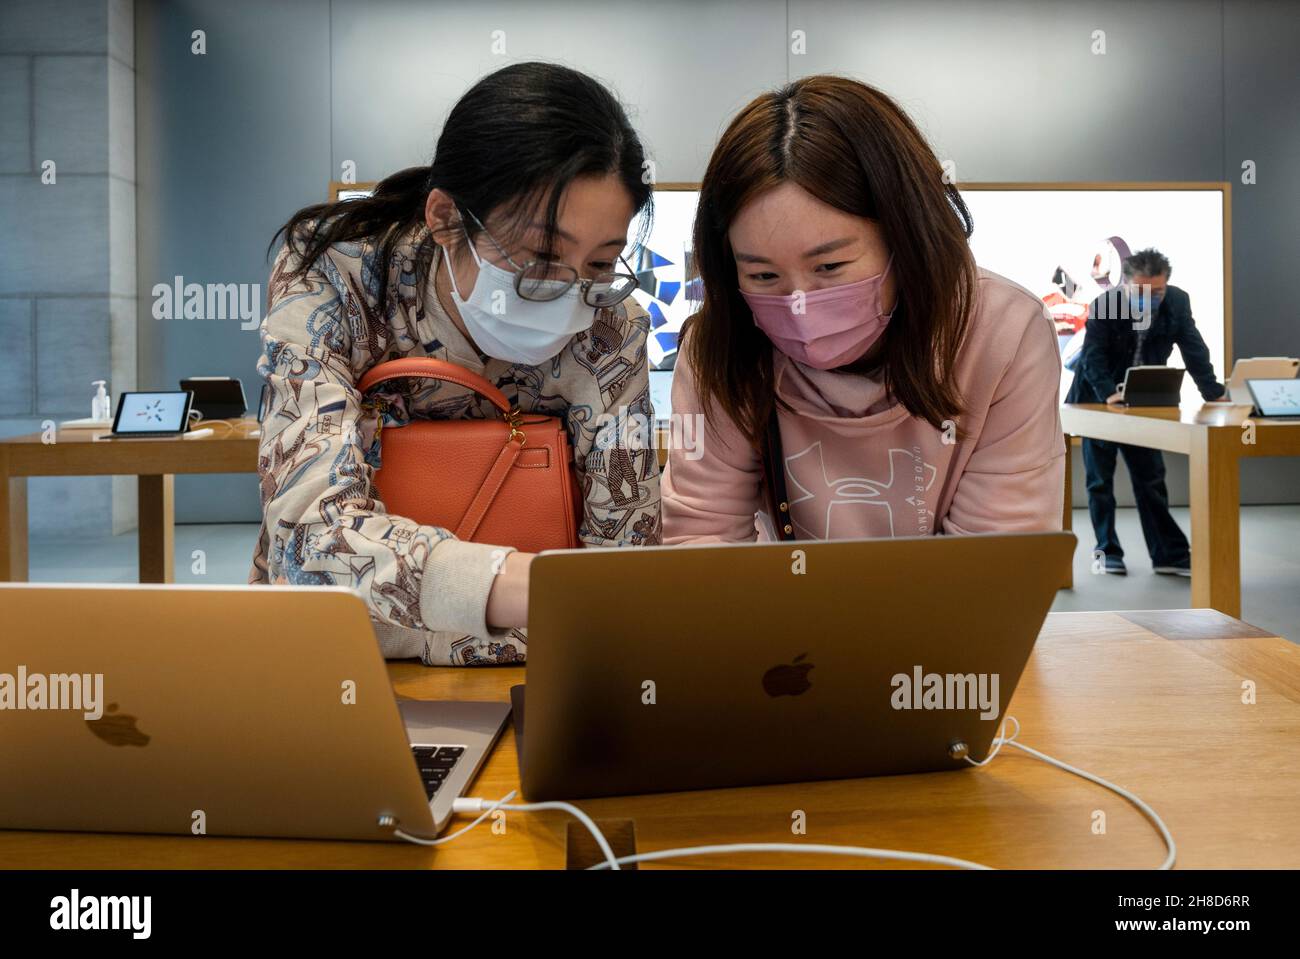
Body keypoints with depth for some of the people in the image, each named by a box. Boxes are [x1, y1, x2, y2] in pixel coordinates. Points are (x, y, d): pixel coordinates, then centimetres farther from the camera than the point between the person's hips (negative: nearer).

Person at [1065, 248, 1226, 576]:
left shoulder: (1177, 302, -9)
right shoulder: (1104, 305, -20)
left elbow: (1194, 350, -9)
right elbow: (1093, 356, -25)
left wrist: (1214, 393, -19)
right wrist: (1108, 394, -40)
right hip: (1098, 401, -3)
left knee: (1151, 478, 5)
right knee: (1100, 479, 4)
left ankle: (1169, 554, 10)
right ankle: (1107, 550, 15)